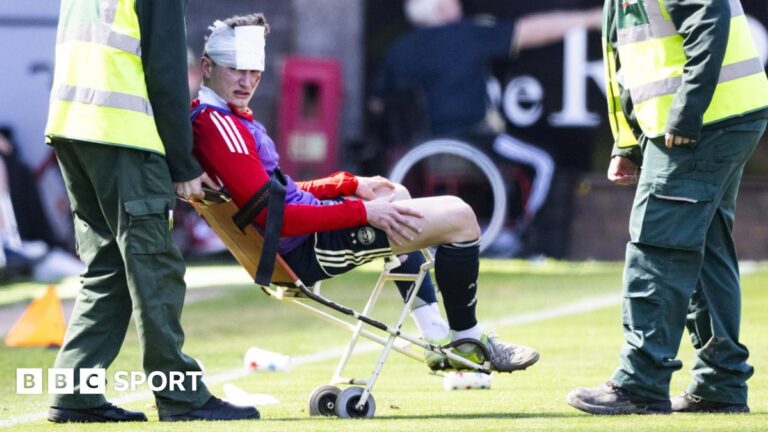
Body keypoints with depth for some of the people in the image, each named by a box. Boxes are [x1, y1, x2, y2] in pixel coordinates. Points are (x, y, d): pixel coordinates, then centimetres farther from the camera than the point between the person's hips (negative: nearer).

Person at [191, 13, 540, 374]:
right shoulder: (217, 126, -23)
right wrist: (363, 211, -22)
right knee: (458, 216, -8)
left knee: (395, 197, 36)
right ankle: (468, 341, 10)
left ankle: (437, 337, 32)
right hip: (305, 251, -11)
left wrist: (351, 185, 11)